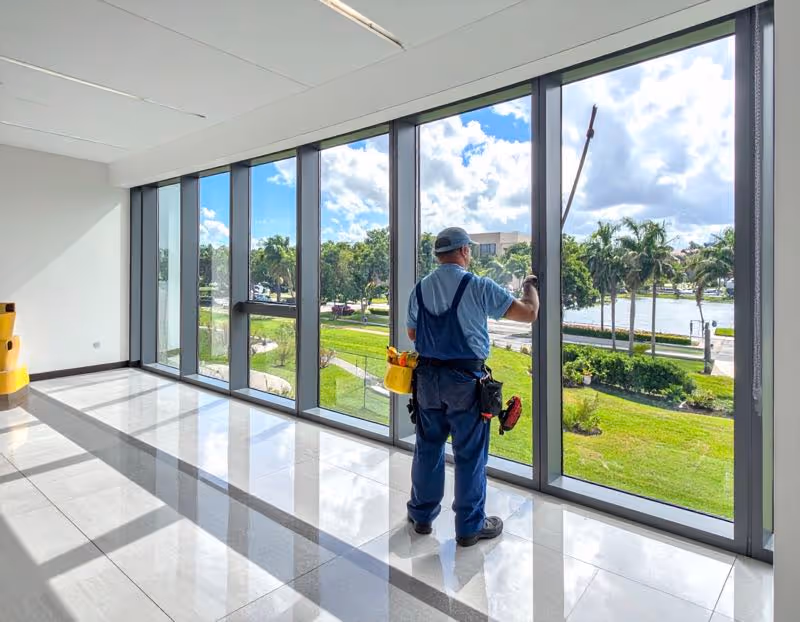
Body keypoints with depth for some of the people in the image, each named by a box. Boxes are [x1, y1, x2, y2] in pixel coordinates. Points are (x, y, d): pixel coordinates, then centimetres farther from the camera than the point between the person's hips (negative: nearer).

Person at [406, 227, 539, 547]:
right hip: (465, 380, -5)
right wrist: (530, 285, 9)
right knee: (469, 454, 9)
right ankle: (470, 526, 24)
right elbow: (528, 313, -10)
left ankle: (422, 515, 33)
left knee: (428, 447, 18)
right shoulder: (478, 286, -12)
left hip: (427, 378, 5)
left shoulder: (420, 289, 4)